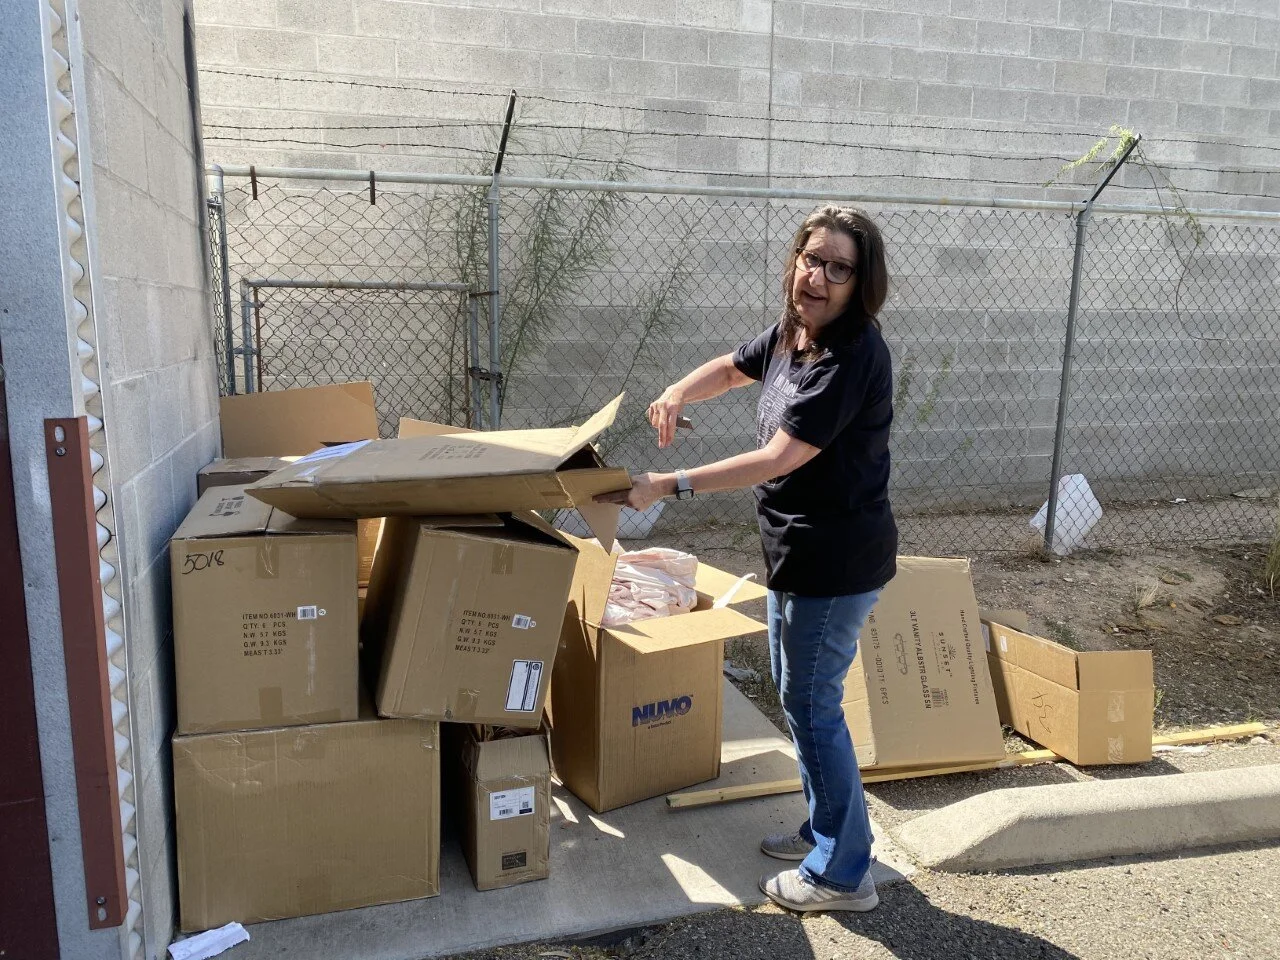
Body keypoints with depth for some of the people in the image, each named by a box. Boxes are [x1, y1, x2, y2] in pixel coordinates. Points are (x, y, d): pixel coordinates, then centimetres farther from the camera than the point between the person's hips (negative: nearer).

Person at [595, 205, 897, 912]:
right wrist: (676, 394, 0)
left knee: (811, 704, 1)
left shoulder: (852, 356, -23)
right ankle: (824, 831, 38)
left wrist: (669, 486, -28)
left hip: (836, 562, -10)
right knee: (797, 693, 20)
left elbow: (780, 458, -28)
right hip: (798, 553, 10)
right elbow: (731, 368, 22)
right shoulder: (790, 334, 5)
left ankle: (843, 874, 19)